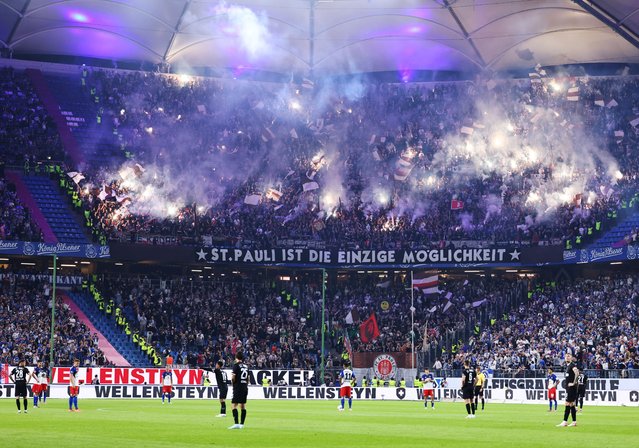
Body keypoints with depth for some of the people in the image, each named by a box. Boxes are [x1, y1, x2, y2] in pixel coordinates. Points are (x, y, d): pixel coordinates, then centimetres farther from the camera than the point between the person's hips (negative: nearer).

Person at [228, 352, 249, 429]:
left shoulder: (236, 365, -8)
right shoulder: (246, 366, 12)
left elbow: (233, 377, -12)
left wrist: (232, 382, 7)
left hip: (238, 387, -7)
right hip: (245, 387, 7)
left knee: (234, 405, -7)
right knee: (243, 406, 10)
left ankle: (236, 423, -17)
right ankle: (242, 424, 12)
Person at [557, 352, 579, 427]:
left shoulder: (572, 365, -13)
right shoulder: (567, 365, 16)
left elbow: (576, 372, -31)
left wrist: (574, 383, -24)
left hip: (571, 387, -10)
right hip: (568, 387, 10)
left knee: (568, 404, -10)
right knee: (572, 404, 10)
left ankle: (565, 422, -10)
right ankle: (574, 422, 14)